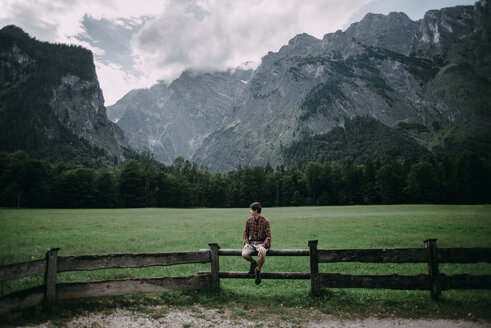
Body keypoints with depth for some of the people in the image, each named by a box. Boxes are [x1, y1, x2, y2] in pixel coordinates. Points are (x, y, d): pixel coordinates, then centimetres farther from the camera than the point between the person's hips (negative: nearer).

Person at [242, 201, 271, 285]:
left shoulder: (265, 221, -5)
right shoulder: (249, 220, 6)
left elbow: (268, 236, -5)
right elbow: (245, 233, 13)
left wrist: (263, 246, -20)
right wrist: (246, 243, -5)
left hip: (261, 243, -3)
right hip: (251, 243, 3)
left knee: (262, 253, -37)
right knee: (244, 254, -27)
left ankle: (258, 270, -8)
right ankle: (253, 262, 9)